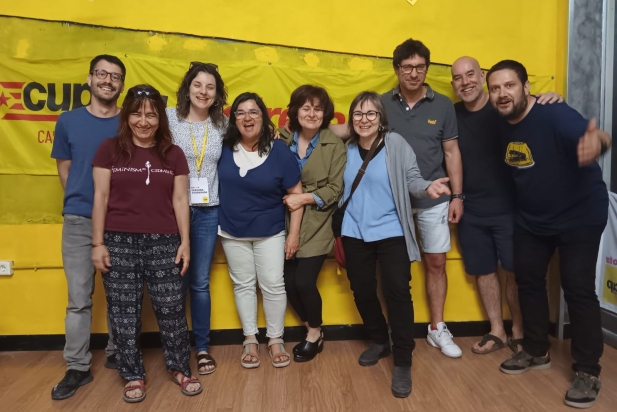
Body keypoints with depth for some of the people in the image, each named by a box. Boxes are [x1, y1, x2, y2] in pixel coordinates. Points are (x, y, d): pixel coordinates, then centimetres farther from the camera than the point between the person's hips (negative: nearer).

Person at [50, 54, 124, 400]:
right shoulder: (69, 121, 4)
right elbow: (64, 168, 11)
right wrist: (80, 202, 6)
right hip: (79, 221, 0)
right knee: (79, 299, 5)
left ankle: (117, 354, 28)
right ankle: (78, 367, 17)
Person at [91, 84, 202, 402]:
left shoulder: (173, 154, 6)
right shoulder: (110, 150, 3)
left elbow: (180, 200, 6)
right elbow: (100, 197, 2)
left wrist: (185, 242, 1)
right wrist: (98, 243, -2)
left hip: (163, 242, 1)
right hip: (119, 242, 0)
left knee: (171, 309, 5)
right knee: (124, 312, 7)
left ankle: (181, 369, 24)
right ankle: (133, 375, 25)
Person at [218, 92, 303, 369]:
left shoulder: (279, 151, -12)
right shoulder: (224, 148, -7)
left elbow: (296, 193, -7)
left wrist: (294, 233, -9)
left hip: (270, 232, -2)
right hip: (232, 232, 2)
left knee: (273, 285, 4)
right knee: (243, 285, 11)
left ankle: (276, 340, 24)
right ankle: (250, 340, 27)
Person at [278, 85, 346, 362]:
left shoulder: (335, 146, -4)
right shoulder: (282, 141, 2)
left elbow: (335, 189, -7)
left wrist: (305, 198, -18)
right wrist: (289, 199, -11)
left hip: (316, 227, -3)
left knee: (304, 282, -7)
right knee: (288, 282, 5)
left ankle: (314, 334, 23)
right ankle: (313, 329, 32)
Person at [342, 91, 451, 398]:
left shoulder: (396, 144, -8)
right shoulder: (346, 149, 4)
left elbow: (412, 179, -13)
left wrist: (428, 187, -32)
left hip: (391, 233, -4)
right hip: (355, 233, 5)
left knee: (397, 292, -4)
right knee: (362, 291, 13)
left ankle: (403, 363, 11)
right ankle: (379, 342, 38)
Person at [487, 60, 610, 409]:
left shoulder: (554, 115, -24)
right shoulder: (503, 125, -4)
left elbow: (592, 136, -42)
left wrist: (596, 141, -65)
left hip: (580, 215, -7)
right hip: (532, 218, 7)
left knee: (578, 288, -6)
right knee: (528, 279, 11)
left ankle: (588, 372, 11)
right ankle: (537, 351, 30)